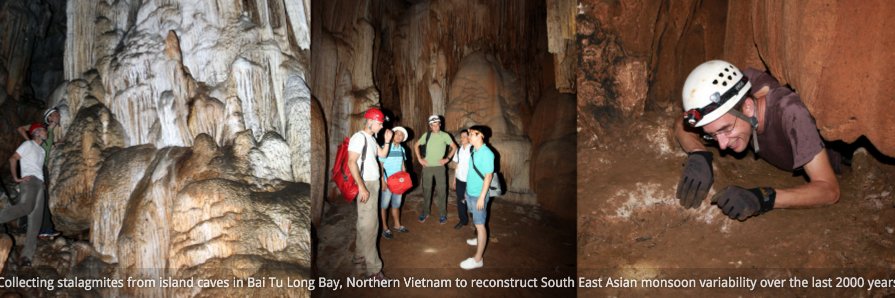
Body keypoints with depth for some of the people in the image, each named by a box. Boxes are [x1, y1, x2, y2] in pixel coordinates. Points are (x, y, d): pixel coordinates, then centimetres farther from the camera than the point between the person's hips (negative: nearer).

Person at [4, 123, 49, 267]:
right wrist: (16, 178, -8)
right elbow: (13, 159, -4)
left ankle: (26, 255, -8)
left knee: (35, 220, -4)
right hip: (29, 180, -7)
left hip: (40, 184, 7)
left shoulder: (42, 151, 30)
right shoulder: (28, 144, 6)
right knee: (27, 206, -37)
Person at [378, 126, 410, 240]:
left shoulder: (402, 149, 7)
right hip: (387, 181, -6)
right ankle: (385, 228, 11)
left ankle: (397, 225, 29)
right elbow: (380, 165, -13)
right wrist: (382, 181, -17)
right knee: (384, 205, 3)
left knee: (396, 204, 16)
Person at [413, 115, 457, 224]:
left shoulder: (445, 135, -2)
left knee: (441, 191, 1)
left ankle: (442, 214, 11)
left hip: (440, 167, -2)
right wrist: (419, 159, 3)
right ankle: (425, 212, 22)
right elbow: (416, 146, 12)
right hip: (427, 167, 2)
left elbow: (454, 147, 2)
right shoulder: (426, 135, 3)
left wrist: (447, 158, -5)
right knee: (426, 190, 9)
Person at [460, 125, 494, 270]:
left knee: (480, 224, -4)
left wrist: (482, 197, -21)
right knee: (476, 221, 25)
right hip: (470, 193, 8)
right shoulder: (473, 151, 6)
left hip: (479, 195, -8)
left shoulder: (486, 153, -19)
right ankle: (479, 239, 47)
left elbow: (488, 176, -20)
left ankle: (478, 259, 0)